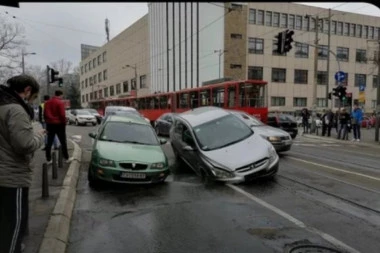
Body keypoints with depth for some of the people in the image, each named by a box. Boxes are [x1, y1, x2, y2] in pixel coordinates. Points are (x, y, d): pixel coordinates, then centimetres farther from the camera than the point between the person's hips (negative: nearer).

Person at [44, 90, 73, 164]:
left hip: (50, 124, 6)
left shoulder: (47, 102, 9)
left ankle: (48, 159, 10)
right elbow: (62, 115, -16)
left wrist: (47, 122, 17)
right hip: (59, 124, -6)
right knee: (63, 142, 4)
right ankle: (67, 158, 10)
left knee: (49, 142, 8)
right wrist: (64, 123, -3)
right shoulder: (60, 102, -12)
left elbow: (45, 113, 11)